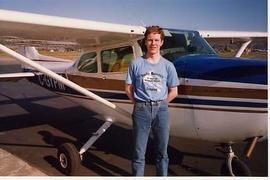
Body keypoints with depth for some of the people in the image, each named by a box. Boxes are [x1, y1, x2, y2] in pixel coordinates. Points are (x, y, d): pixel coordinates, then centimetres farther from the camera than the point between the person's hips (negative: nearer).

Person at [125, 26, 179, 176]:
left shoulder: (168, 65, 5)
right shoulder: (136, 64, 2)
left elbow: (173, 92, 8)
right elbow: (129, 89, 5)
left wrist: (159, 104, 2)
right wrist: (141, 105, 1)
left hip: (161, 110, 1)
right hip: (141, 111, -1)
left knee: (162, 151, 12)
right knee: (139, 152, 7)